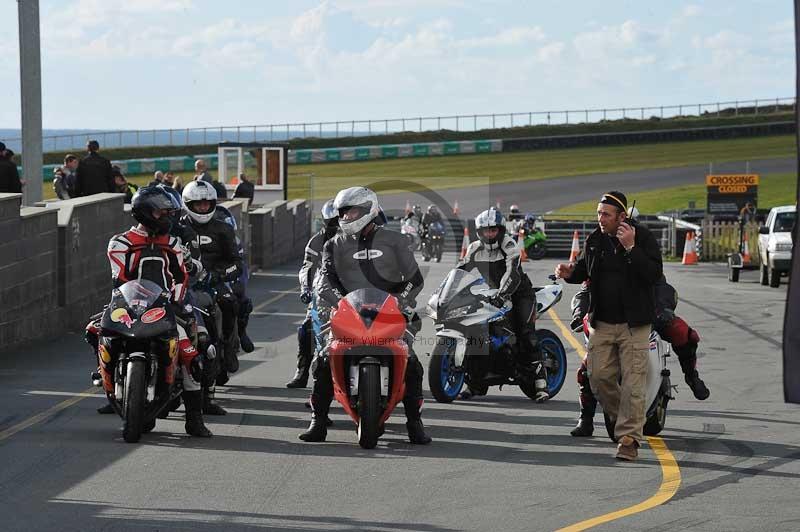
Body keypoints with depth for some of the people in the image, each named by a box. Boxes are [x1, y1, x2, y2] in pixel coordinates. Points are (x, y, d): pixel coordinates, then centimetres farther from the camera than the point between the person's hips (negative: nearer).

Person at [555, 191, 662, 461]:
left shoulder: (643, 237, -8)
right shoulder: (594, 240, 7)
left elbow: (654, 274, -18)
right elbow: (585, 269, 22)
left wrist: (630, 248, -25)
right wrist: (570, 273, -1)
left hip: (633, 323, -5)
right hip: (601, 322, 5)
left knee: (632, 382, -7)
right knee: (599, 375, 3)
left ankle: (628, 437, -4)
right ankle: (622, 417, 27)